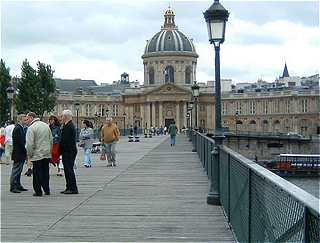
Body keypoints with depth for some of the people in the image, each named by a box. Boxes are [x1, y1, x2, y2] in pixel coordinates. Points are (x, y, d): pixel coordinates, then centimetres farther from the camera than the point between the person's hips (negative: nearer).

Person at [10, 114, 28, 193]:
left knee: (18, 171, 15)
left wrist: (25, 152, 9)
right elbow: (20, 142, -22)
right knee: (16, 170, -3)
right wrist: (26, 151, -15)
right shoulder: (17, 129, -17)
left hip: (21, 154, 10)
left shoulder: (20, 128, 13)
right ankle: (13, 187, 2)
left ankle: (18, 186, 22)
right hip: (18, 154, -10)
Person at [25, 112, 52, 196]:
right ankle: (47, 190, 18)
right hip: (47, 154, 6)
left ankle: (38, 192, 5)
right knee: (45, 172, 14)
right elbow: (51, 139, 14)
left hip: (37, 154, -6)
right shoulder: (46, 125, 9)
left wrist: (29, 154, -5)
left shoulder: (31, 128, -13)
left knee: (37, 174, 2)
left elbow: (29, 143, -16)